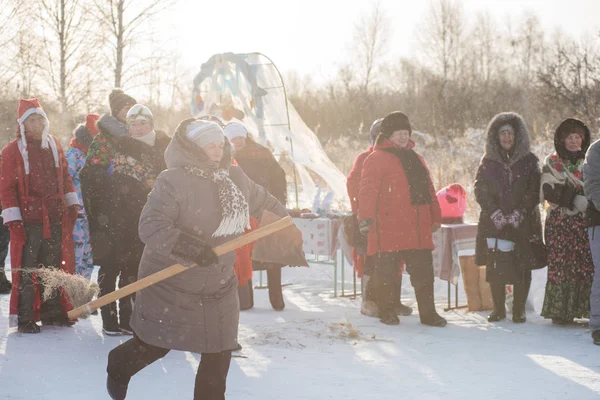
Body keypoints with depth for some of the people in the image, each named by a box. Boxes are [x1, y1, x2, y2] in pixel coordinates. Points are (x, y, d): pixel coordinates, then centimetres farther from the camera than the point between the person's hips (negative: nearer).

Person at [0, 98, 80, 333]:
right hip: (28, 220, -5)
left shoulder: (54, 145, 10)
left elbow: (65, 176, 18)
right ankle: (24, 318, 3)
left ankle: (51, 312, 22)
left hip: (56, 218, 5)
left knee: (53, 267, 12)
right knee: (26, 270, -2)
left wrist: (72, 203, 12)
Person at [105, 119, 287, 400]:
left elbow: (261, 200, 19)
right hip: (171, 284, -5)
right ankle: (119, 366, 41)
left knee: (219, 351, 4)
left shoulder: (235, 178, 0)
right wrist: (192, 249, -40)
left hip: (219, 286, 5)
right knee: (155, 345, 10)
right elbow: (151, 226, -31)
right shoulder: (172, 181, -21)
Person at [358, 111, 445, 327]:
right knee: (386, 272, 1)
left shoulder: (416, 159, 20)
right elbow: (368, 190, -13)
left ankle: (428, 313, 13)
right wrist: (366, 218, -22)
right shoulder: (376, 159, -4)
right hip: (388, 230, -6)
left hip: (418, 231, 6)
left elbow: (429, 191, 24)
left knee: (423, 272, 6)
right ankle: (387, 312, 13)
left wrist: (435, 218, 22)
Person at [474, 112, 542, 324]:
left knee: (522, 266, -3)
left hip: (523, 222, -1)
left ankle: (519, 309, 5)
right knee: (495, 265, -4)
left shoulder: (529, 161, 5)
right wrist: (495, 213, -10)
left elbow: (534, 191, 0)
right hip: (493, 222, 1)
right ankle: (498, 308, 6)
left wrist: (518, 213, -12)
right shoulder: (488, 161, 9)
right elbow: (481, 190, 3)